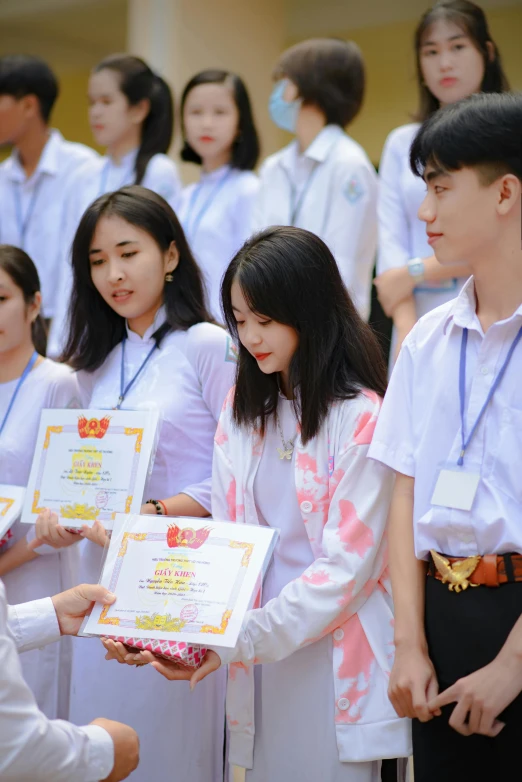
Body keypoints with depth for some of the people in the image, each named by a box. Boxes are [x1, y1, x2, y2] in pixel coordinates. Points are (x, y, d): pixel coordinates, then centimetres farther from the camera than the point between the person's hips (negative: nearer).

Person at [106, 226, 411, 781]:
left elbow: (347, 567, -15)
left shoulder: (362, 417, -12)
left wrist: (239, 640, -21)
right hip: (257, 658, 5)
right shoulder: (241, 407, 9)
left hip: (339, 658, -5)